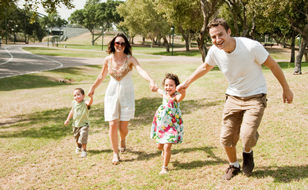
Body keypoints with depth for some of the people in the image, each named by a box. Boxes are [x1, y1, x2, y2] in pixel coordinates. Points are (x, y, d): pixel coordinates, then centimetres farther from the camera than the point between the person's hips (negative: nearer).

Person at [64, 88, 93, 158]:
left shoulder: (85, 103, -19)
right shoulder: (74, 103, -3)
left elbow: (90, 102, -42)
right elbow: (72, 111, 14)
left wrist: (91, 97, -62)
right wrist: (68, 119, 16)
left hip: (84, 124, -6)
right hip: (76, 124, 6)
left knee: (83, 137, -14)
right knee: (76, 137, 22)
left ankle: (84, 150, 3)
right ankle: (78, 147, 49)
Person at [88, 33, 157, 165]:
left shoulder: (130, 59, -8)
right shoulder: (108, 60, 1)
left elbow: (141, 71, -26)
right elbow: (101, 76, 16)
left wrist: (151, 81, -44)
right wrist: (93, 88, 25)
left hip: (126, 94, -2)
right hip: (112, 93, 2)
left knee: (123, 126, 3)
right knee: (113, 125, -6)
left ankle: (123, 141, 39)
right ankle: (115, 153, 11)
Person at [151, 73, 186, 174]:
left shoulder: (176, 97, -20)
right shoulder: (164, 94, 0)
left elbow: (181, 96, -47)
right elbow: (158, 90, 26)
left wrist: (183, 91, -63)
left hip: (172, 125, -6)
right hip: (161, 124, 6)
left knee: (167, 147, -11)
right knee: (159, 145, 18)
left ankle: (165, 167, 7)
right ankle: (164, 151, 54)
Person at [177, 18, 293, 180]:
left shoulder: (251, 47, -26)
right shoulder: (214, 51, -13)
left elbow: (272, 65, -10)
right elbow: (205, 67, 11)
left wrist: (286, 89, -1)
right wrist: (187, 83, 16)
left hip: (255, 97, -4)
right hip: (233, 97, 4)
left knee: (247, 137, -20)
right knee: (226, 139, 3)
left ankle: (248, 153, 18)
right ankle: (233, 165, 34)